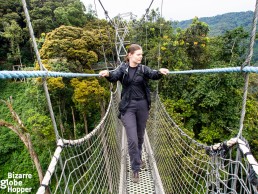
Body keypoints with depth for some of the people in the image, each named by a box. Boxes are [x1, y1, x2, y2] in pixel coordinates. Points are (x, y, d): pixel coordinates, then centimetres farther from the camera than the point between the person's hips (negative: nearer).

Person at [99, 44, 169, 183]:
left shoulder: (143, 69, 1)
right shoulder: (122, 68, -2)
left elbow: (153, 75, -18)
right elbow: (114, 77, -21)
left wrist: (160, 72, -41)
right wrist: (107, 74, -44)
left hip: (142, 105, 3)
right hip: (128, 106, -2)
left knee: (140, 136, 18)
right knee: (132, 139, -5)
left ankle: (138, 158, 45)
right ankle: (135, 169, 13)